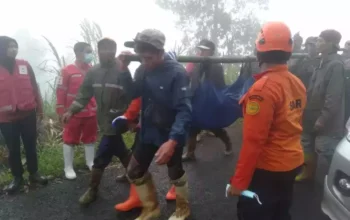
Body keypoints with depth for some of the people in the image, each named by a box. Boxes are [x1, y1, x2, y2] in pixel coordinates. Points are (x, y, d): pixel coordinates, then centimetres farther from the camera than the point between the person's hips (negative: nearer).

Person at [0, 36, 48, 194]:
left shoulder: (25, 65, 2)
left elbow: (34, 88, 6)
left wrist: (39, 109, 6)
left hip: (28, 115, 1)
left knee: (30, 146, 11)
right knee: (13, 149, 10)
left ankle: (34, 173, 27)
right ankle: (17, 177, 25)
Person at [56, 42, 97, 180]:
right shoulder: (68, 71, -8)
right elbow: (61, 92, -6)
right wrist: (61, 111, -6)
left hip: (91, 113, 4)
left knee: (90, 139, 16)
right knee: (70, 140, 7)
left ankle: (90, 163, 33)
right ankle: (68, 168, 20)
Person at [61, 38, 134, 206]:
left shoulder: (122, 70, -14)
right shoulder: (93, 72, 5)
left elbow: (131, 96, -17)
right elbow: (84, 94, 5)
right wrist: (71, 111, -6)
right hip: (104, 120, 6)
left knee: (101, 157, -1)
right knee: (119, 150, 22)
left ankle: (92, 190, 17)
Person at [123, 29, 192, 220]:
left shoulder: (177, 72, -22)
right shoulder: (143, 70, -3)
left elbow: (184, 110, -28)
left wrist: (173, 140, -41)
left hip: (170, 134, -6)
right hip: (148, 132, 6)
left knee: (175, 173, 14)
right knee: (134, 171, 12)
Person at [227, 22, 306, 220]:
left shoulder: (263, 88, -23)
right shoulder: (298, 83, 1)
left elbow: (253, 140, -24)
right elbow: (292, 125, 10)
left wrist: (239, 180, -16)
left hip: (267, 169, -8)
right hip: (293, 163, 8)